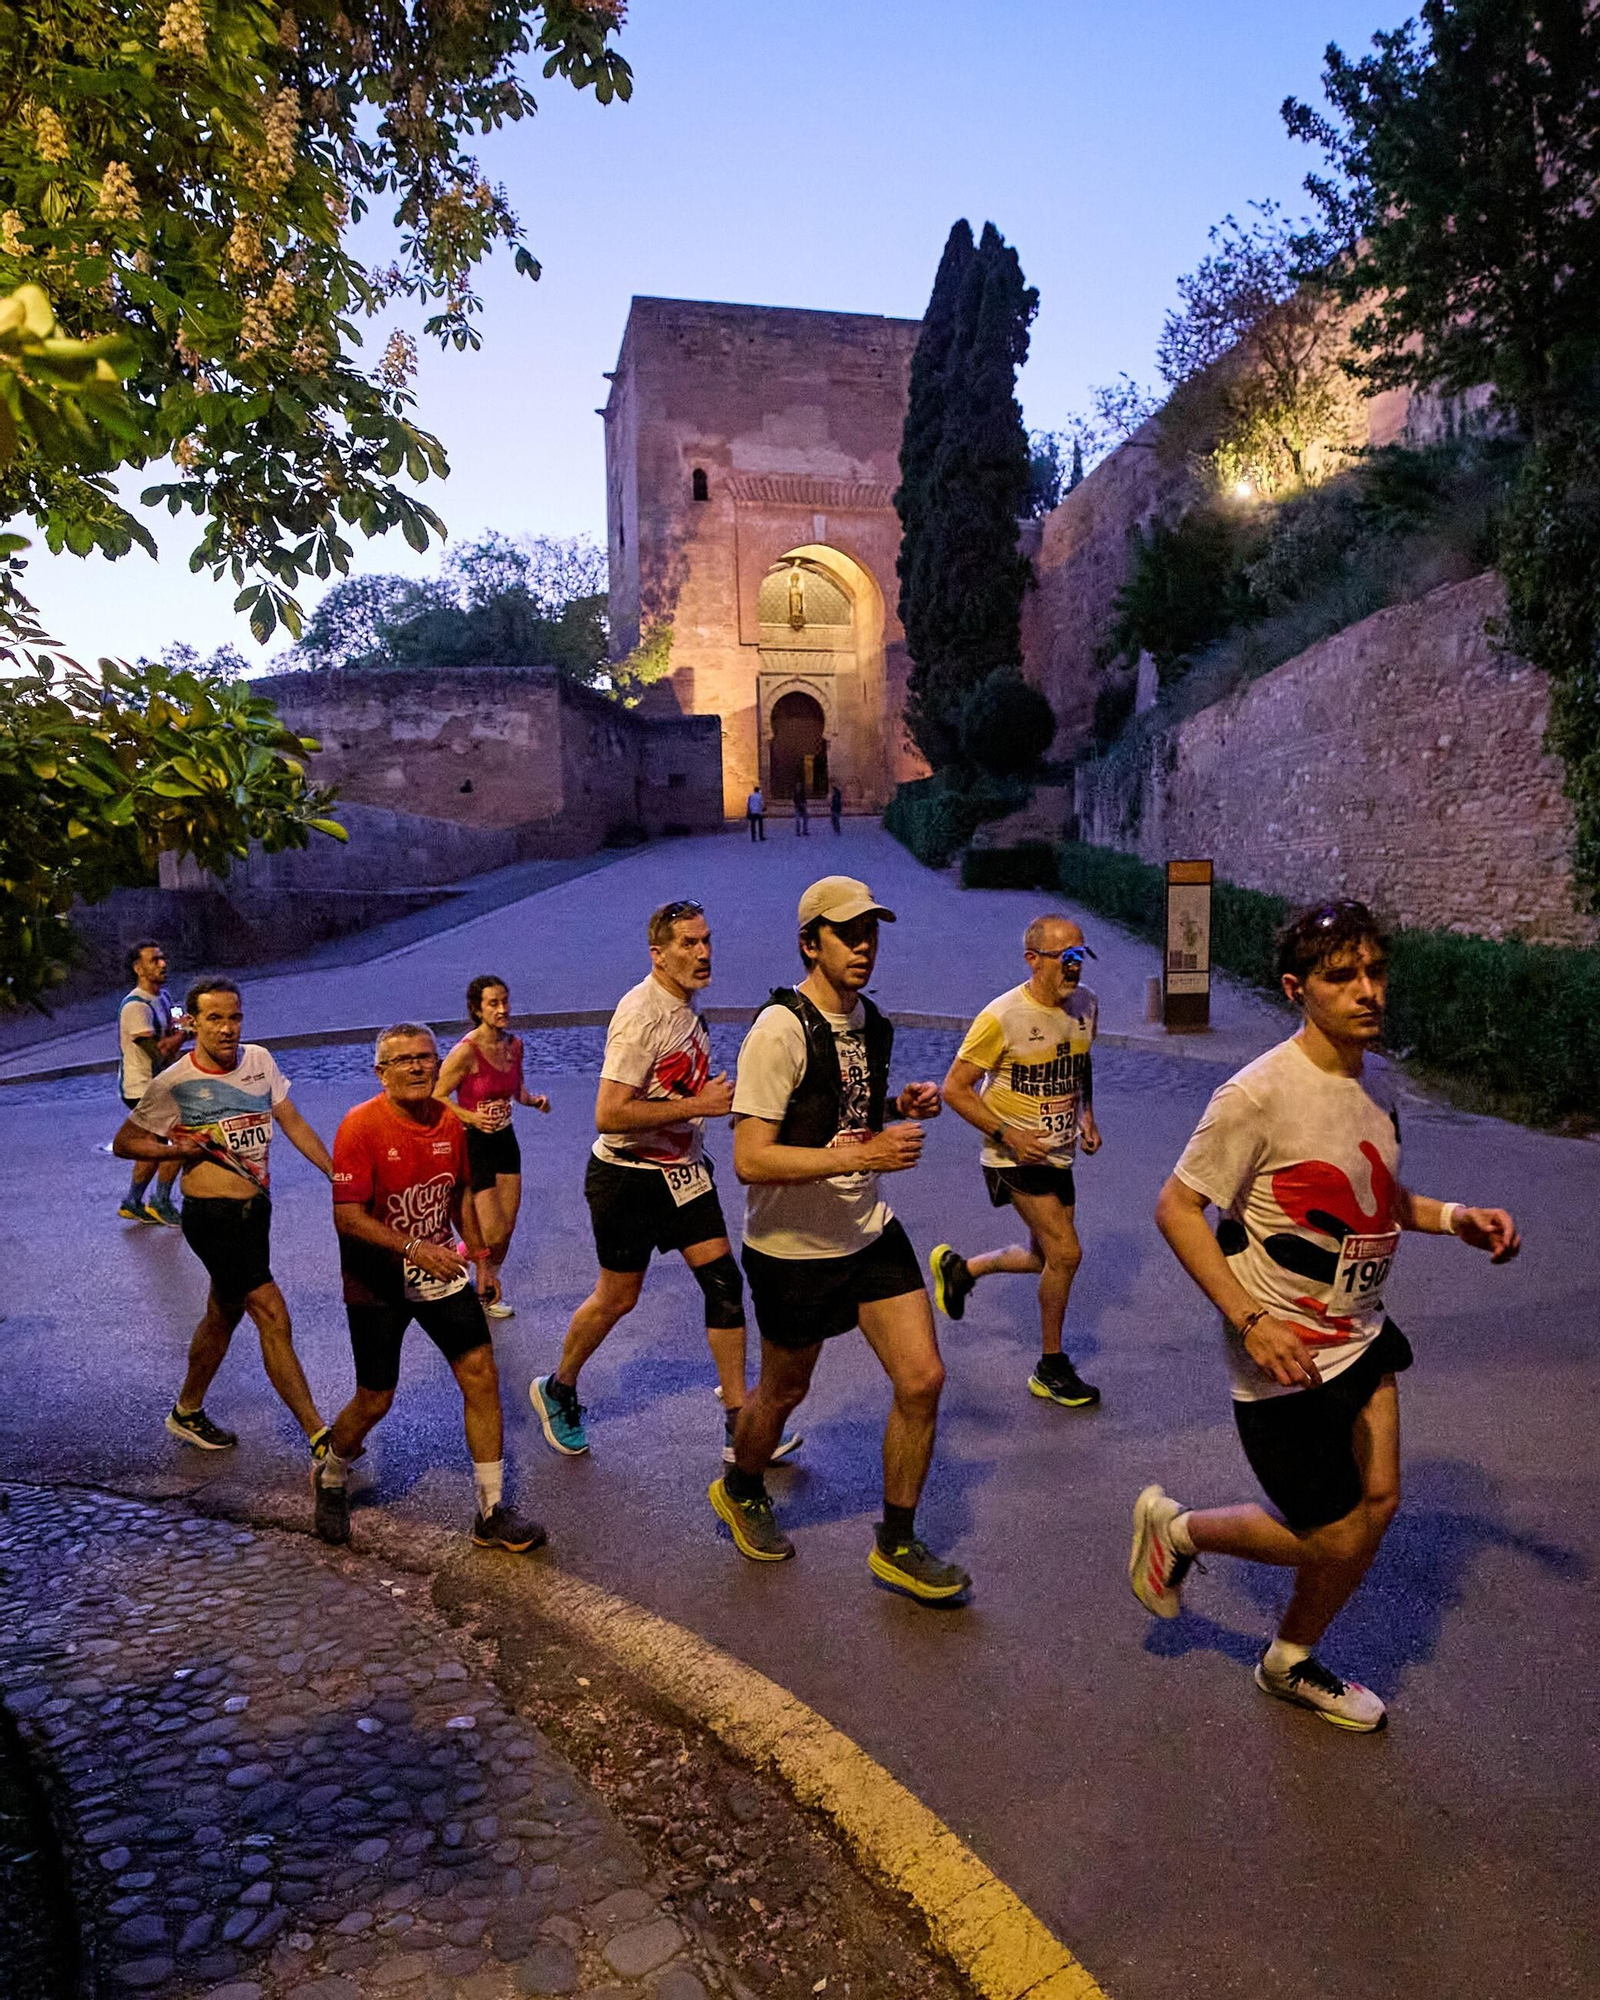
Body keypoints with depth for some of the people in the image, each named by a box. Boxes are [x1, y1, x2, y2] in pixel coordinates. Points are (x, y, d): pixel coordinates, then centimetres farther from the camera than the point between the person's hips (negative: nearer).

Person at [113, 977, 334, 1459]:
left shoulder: (258, 1059, 3)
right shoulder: (173, 1083, -11)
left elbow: (293, 1123, 8)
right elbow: (124, 1143, -1)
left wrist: (338, 1173, 2)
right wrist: (182, 1149, -17)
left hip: (255, 1207, 7)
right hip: (214, 1215, -7)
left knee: (224, 1314, 21)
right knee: (273, 1316, -10)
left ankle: (187, 1412, 42)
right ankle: (318, 1436, -5)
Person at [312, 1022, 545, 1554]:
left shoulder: (449, 1122, 0)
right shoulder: (360, 1126, -18)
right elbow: (347, 1215, -22)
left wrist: (479, 1256, 13)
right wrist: (413, 1249, -32)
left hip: (441, 1271, 5)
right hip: (377, 1285, -5)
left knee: (481, 1374, -3)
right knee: (375, 1400, 4)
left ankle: (491, 1513, 9)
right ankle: (330, 1480, 37)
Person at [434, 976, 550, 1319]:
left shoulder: (514, 1044, 1)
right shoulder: (466, 1051, -20)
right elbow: (437, 1097, -16)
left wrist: (533, 1100, -3)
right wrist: (471, 1117, -28)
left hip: (505, 1140, 7)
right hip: (474, 1145, -7)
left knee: (507, 1228, 10)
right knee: (492, 1234, -8)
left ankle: (487, 1293, 30)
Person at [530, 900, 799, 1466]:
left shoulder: (687, 1004, 8)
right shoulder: (641, 1015, -22)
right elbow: (609, 1115, -28)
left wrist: (718, 1098, 11)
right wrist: (697, 1106, -26)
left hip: (683, 1171, 8)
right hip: (629, 1178, -8)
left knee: (724, 1282, 1)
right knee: (618, 1298, 7)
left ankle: (739, 1426, 10)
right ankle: (558, 1390, 34)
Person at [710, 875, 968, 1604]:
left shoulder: (873, 1022, 3)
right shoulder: (780, 1031, -22)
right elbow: (750, 1160, -27)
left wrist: (902, 1106, -2)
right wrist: (862, 1154, -32)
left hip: (870, 1231, 6)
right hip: (793, 1248, -6)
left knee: (922, 1380, -1)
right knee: (783, 1392, 15)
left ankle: (896, 1546, 20)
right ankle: (740, 1492, 47)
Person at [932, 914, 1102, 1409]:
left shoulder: (1086, 1004, 0)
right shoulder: (1002, 1017, -21)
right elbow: (955, 1089, -15)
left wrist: (1086, 1115, 5)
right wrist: (1008, 1135, -22)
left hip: (1058, 1153, 7)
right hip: (1015, 1156, -7)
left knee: (1047, 1258, 16)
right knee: (1066, 1253, -11)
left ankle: (959, 1268, 40)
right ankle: (1051, 1369, 7)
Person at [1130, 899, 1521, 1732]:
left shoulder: (1372, 1087, 3)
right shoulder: (1259, 1094, -23)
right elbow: (1176, 1207, -20)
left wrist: (1454, 1216, 0)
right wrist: (1251, 1319, -26)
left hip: (1359, 1336, 8)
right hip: (1286, 1356, -8)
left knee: (1375, 1502, 12)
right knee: (1332, 1539, 1)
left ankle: (1292, 1663, 35)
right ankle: (1175, 1526, 28)